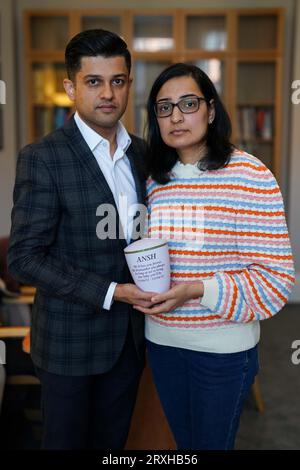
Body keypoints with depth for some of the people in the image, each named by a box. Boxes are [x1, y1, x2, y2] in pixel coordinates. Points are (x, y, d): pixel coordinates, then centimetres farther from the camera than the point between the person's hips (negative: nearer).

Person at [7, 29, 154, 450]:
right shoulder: (43, 158, -15)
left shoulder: (142, 153, 3)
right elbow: (24, 258, -18)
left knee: (113, 441, 21)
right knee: (66, 440, 16)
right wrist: (109, 292, -22)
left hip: (130, 334, 5)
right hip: (71, 340, -4)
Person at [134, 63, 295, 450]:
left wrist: (198, 290, -23)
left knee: (212, 442, 15)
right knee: (182, 441, 24)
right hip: (162, 339, 5)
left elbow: (277, 273, -16)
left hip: (223, 346, -5)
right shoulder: (155, 180, 2)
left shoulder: (249, 175, -15)